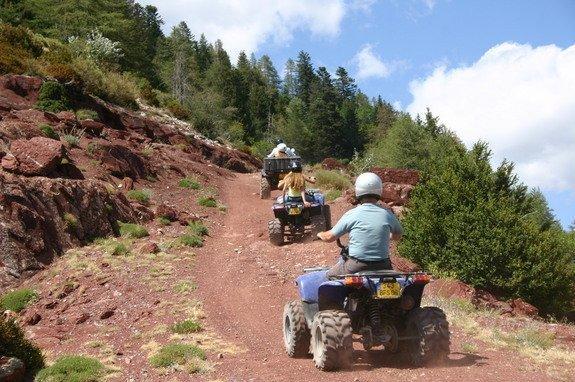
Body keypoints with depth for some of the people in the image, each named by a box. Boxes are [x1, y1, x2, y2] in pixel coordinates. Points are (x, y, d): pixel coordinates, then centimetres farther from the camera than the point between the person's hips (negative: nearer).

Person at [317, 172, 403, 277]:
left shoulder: (351, 215, -8)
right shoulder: (387, 214, -2)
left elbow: (330, 237, 3)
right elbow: (398, 235, 17)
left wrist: (320, 234, 24)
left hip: (356, 267, -2)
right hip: (382, 266, 2)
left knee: (330, 276, 22)